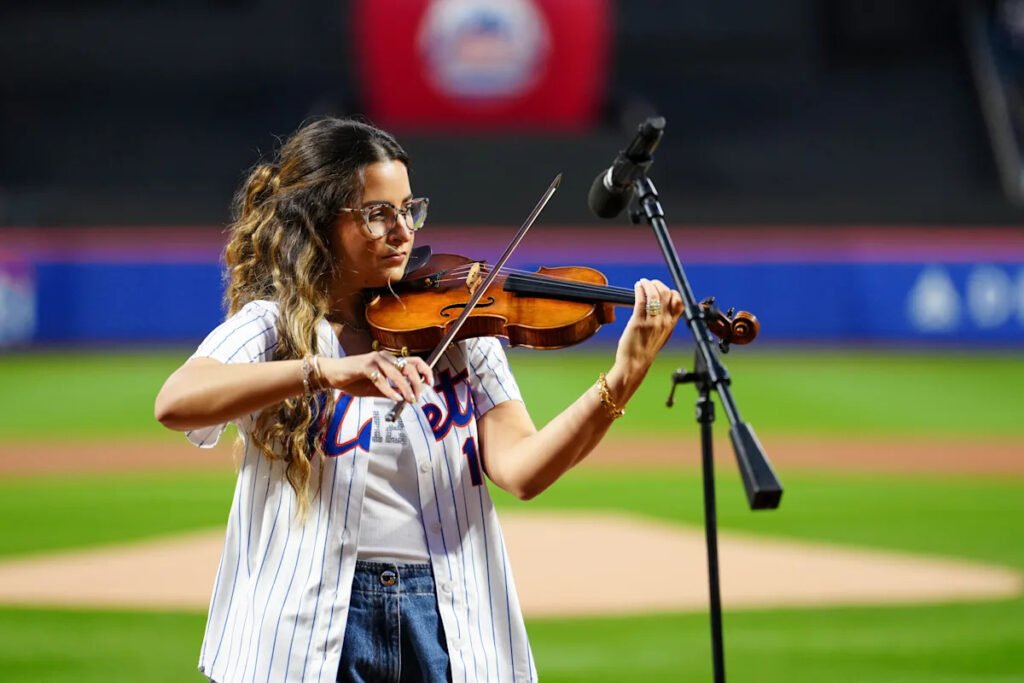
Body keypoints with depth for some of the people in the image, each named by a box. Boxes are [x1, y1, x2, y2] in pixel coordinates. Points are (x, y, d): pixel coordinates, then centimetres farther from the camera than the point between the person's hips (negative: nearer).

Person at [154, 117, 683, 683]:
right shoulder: (268, 327, 0)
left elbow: (519, 469, -5)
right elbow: (174, 403, -21)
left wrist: (620, 383, -20)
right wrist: (323, 371, -32)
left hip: (448, 625, 2)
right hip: (311, 630, -2)